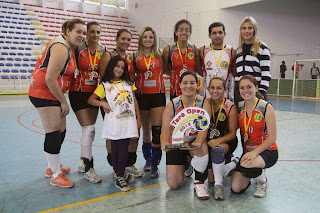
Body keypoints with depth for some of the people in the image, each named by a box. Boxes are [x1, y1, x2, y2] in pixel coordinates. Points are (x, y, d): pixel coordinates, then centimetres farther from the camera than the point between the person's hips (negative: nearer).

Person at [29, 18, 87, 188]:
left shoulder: (70, 46, 10)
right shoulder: (61, 48, -20)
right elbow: (50, 79, -24)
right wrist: (63, 102, -15)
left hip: (53, 93, 10)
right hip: (44, 93, -10)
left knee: (61, 131, 16)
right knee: (54, 133, -4)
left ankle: (53, 167, 33)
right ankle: (56, 175, 8)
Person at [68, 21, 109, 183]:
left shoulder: (103, 51, 4)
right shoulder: (78, 49, -10)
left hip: (94, 93, 5)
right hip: (78, 93, -5)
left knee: (89, 130, 10)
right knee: (89, 129, -11)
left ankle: (83, 163, 27)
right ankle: (87, 169, 1)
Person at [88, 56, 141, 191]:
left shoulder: (128, 83, 15)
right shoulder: (105, 85, 4)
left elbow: (134, 101, 15)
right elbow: (91, 100, 3)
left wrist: (138, 119, 11)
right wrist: (103, 103, -13)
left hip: (129, 121, 2)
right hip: (114, 123, -2)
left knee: (124, 149, 0)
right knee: (115, 149, 2)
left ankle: (120, 177, 6)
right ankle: (119, 175, 14)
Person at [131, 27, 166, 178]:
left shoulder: (160, 56, 6)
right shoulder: (135, 57, 6)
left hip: (158, 95, -1)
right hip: (142, 95, 1)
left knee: (157, 130, -8)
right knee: (146, 129, 12)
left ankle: (154, 165, 2)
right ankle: (148, 160, 30)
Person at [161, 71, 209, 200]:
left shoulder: (204, 103, -10)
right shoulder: (172, 105, -10)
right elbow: (165, 130, -13)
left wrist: (198, 142, -38)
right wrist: (164, 142, -36)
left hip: (195, 141, 0)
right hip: (176, 144, 1)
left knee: (202, 147, -39)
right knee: (174, 185, -8)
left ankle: (199, 182, -12)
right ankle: (185, 165, 29)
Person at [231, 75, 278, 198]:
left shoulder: (266, 108, -11)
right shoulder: (239, 107, 2)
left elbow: (272, 137, -15)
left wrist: (255, 152, -26)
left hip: (267, 151, -4)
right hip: (247, 151, 4)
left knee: (246, 165, -36)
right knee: (236, 189, -9)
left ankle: (262, 181, 0)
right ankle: (253, 173, 24)